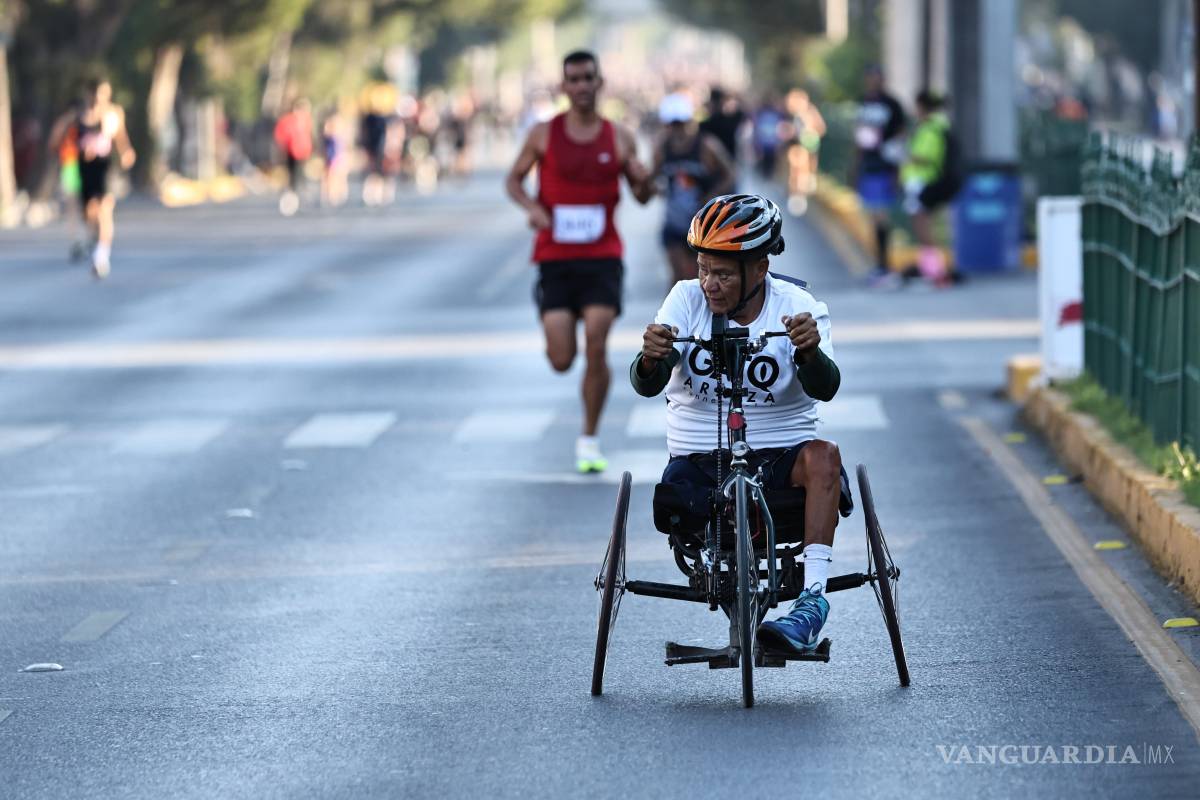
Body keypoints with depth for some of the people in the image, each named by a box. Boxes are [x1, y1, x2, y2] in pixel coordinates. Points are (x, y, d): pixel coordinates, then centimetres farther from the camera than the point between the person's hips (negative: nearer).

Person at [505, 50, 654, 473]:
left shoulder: (619, 138, 3)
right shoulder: (544, 134, 0)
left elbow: (641, 196, 10)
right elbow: (513, 179, 8)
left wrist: (644, 181, -15)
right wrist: (532, 207, -13)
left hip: (602, 255, 0)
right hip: (555, 257, 0)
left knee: (596, 349, -12)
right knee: (561, 360, -6)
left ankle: (589, 439, 3)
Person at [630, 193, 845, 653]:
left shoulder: (797, 307, -3)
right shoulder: (687, 298, -1)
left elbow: (824, 388, -20)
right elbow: (646, 387, -11)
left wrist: (809, 352, -42)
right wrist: (651, 359, -35)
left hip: (779, 457, -1)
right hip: (698, 458, 1)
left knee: (822, 457, -33)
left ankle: (812, 595, -38)